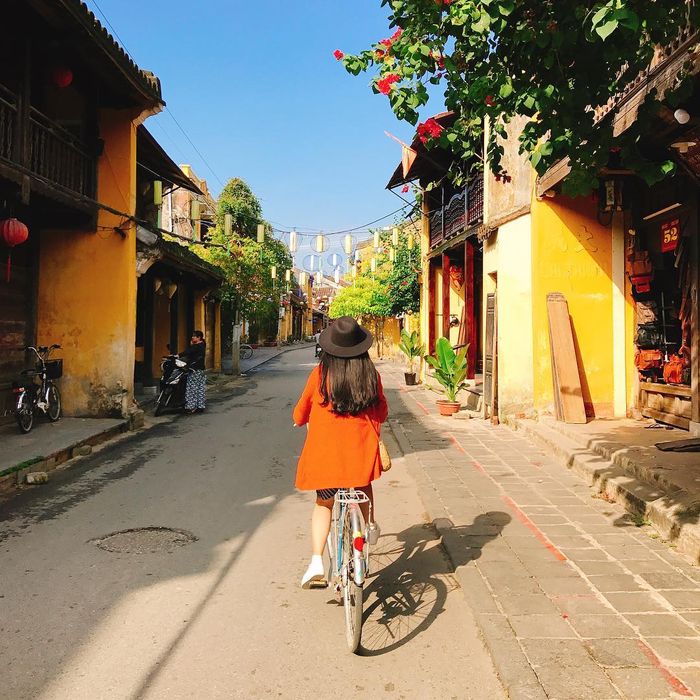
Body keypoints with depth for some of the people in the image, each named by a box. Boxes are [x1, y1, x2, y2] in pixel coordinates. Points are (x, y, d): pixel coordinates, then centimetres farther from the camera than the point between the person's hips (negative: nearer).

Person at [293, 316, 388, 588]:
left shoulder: (320, 373, -6)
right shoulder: (371, 374, -2)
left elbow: (300, 414, 5)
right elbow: (382, 412, 11)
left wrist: (302, 420, 29)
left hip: (324, 450, -1)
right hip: (362, 448, 1)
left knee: (323, 504, 16)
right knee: (363, 484, 34)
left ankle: (316, 564, 6)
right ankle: (370, 525, 46)